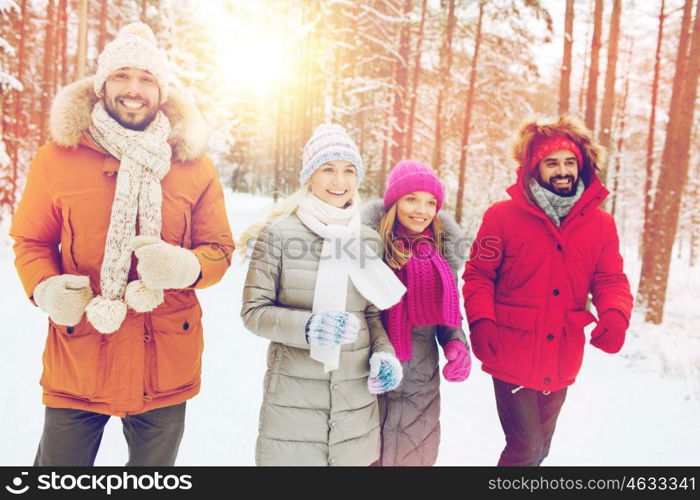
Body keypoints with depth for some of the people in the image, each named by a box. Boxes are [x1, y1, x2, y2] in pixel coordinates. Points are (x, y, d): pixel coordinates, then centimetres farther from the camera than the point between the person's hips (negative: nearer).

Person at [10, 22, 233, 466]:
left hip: (165, 368, 1)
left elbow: (220, 249, 3)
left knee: (155, 470, 19)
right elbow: (31, 241, 7)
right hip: (77, 361, 0)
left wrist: (186, 266, -19)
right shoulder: (57, 159, 0)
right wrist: (45, 289, -14)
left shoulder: (194, 167, 1)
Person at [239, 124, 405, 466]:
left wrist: (383, 353, -5)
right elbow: (253, 310, -7)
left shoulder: (369, 239, 5)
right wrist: (307, 327, -23)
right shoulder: (279, 233, -8)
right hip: (292, 397, -3)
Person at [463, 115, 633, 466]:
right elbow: (478, 275, -4)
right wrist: (481, 322, -19)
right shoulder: (502, 216, -6)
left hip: (561, 364, 4)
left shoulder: (600, 224, 3)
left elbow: (611, 280, 1)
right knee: (527, 450, -4)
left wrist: (615, 314, -20)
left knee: (539, 448, 20)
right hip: (513, 359, -4)